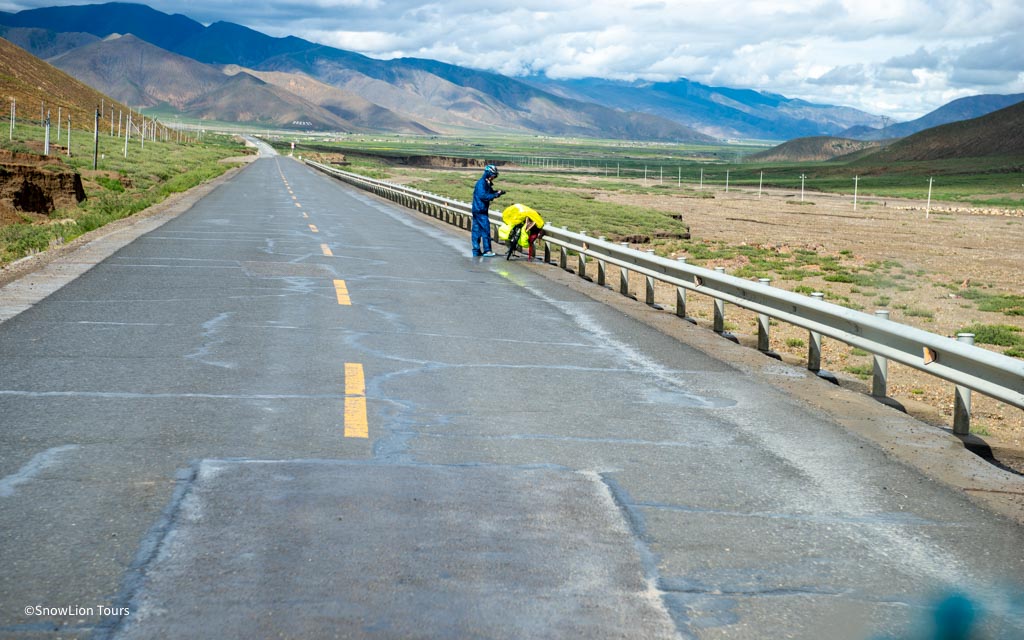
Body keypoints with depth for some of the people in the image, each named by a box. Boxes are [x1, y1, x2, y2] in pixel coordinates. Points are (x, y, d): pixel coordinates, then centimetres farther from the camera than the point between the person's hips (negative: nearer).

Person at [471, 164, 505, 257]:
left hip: (477, 210, 10)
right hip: (480, 210, -10)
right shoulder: (481, 183, -15)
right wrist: (495, 195, -23)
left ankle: (476, 251, 14)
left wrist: (498, 193, -1)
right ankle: (486, 250, -10)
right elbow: (483, 196, -24)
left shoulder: (487, 184, 15)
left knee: (476, 230, 11)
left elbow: (491, 193, 17)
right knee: (485, 229, -10)